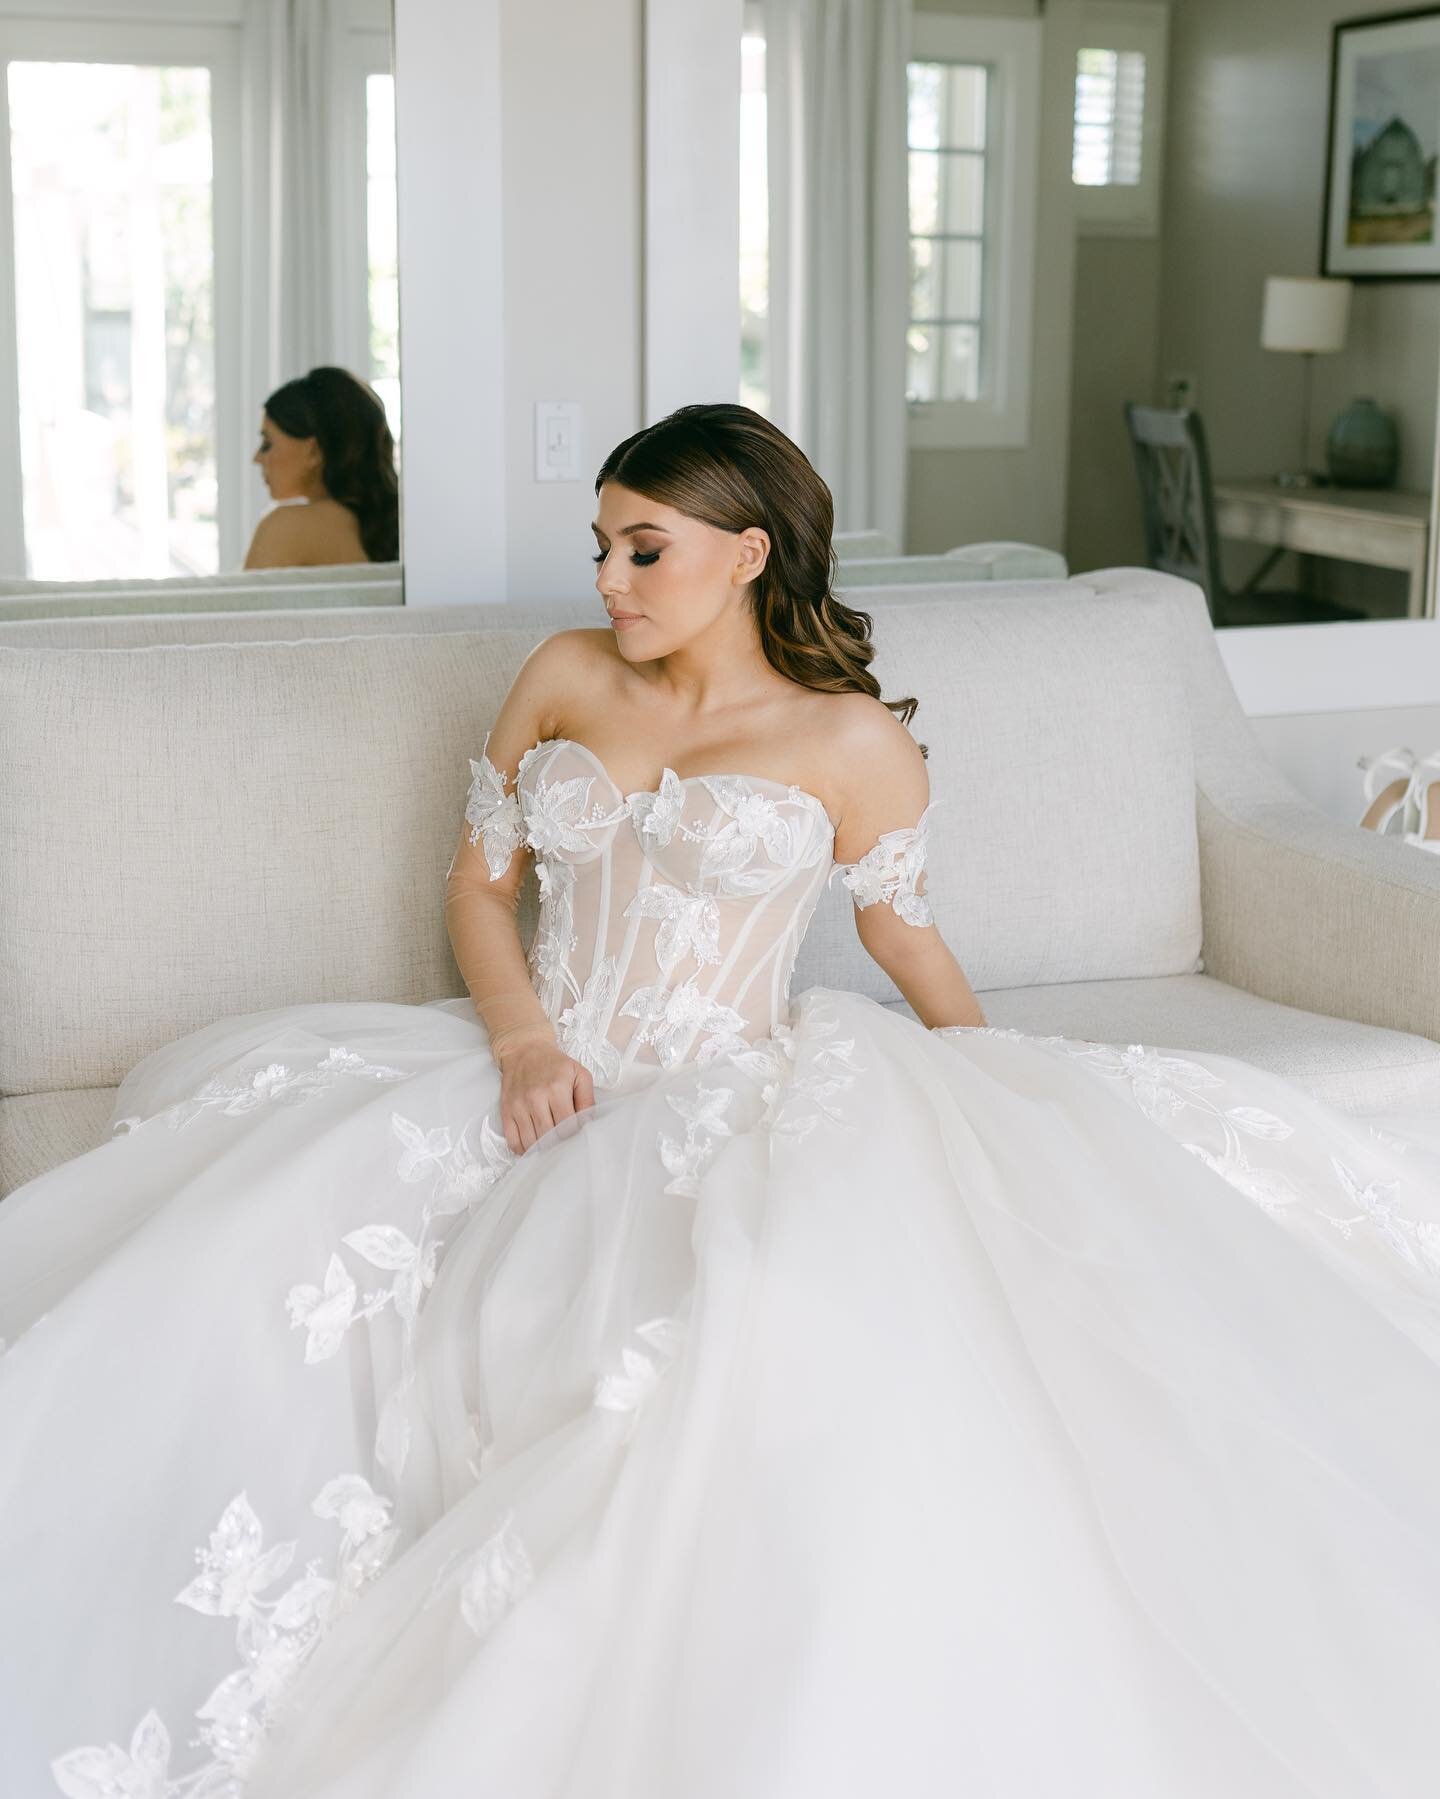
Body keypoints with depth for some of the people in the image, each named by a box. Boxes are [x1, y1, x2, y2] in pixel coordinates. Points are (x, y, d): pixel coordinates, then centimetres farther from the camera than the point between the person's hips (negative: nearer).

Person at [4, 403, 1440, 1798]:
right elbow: (476, 882, 13)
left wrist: (1003, 1089, 6)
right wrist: (524, 1041, -4)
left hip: (720, 1095, -4)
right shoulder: (565, 678, 12)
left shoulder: (852, 741, 2)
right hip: (544, 1078, 4)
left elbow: (902, 927, 14)